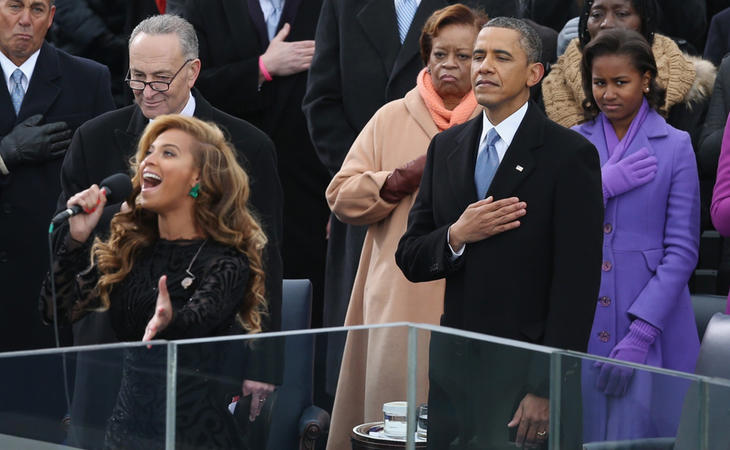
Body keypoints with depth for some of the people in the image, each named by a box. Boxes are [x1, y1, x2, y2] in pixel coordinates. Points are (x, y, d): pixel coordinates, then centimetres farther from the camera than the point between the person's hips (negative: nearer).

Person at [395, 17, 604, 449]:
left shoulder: (570, 154, -7)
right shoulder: (446, 147, 11)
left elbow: (577, 282, -11)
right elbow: (410, 259, 11)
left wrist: (548, 390, -15)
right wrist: (456, 236, -11)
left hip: (526, 370, -5)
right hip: (453, 369, 5)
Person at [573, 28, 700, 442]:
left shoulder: (675, 147, 0)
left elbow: (682, 249, -5)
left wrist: (640, 334, -13)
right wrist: (604, 186, -11)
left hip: (652, 330, -2)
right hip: (580, 327, 2)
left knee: (640, 433, -2)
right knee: (583, 435, 3)